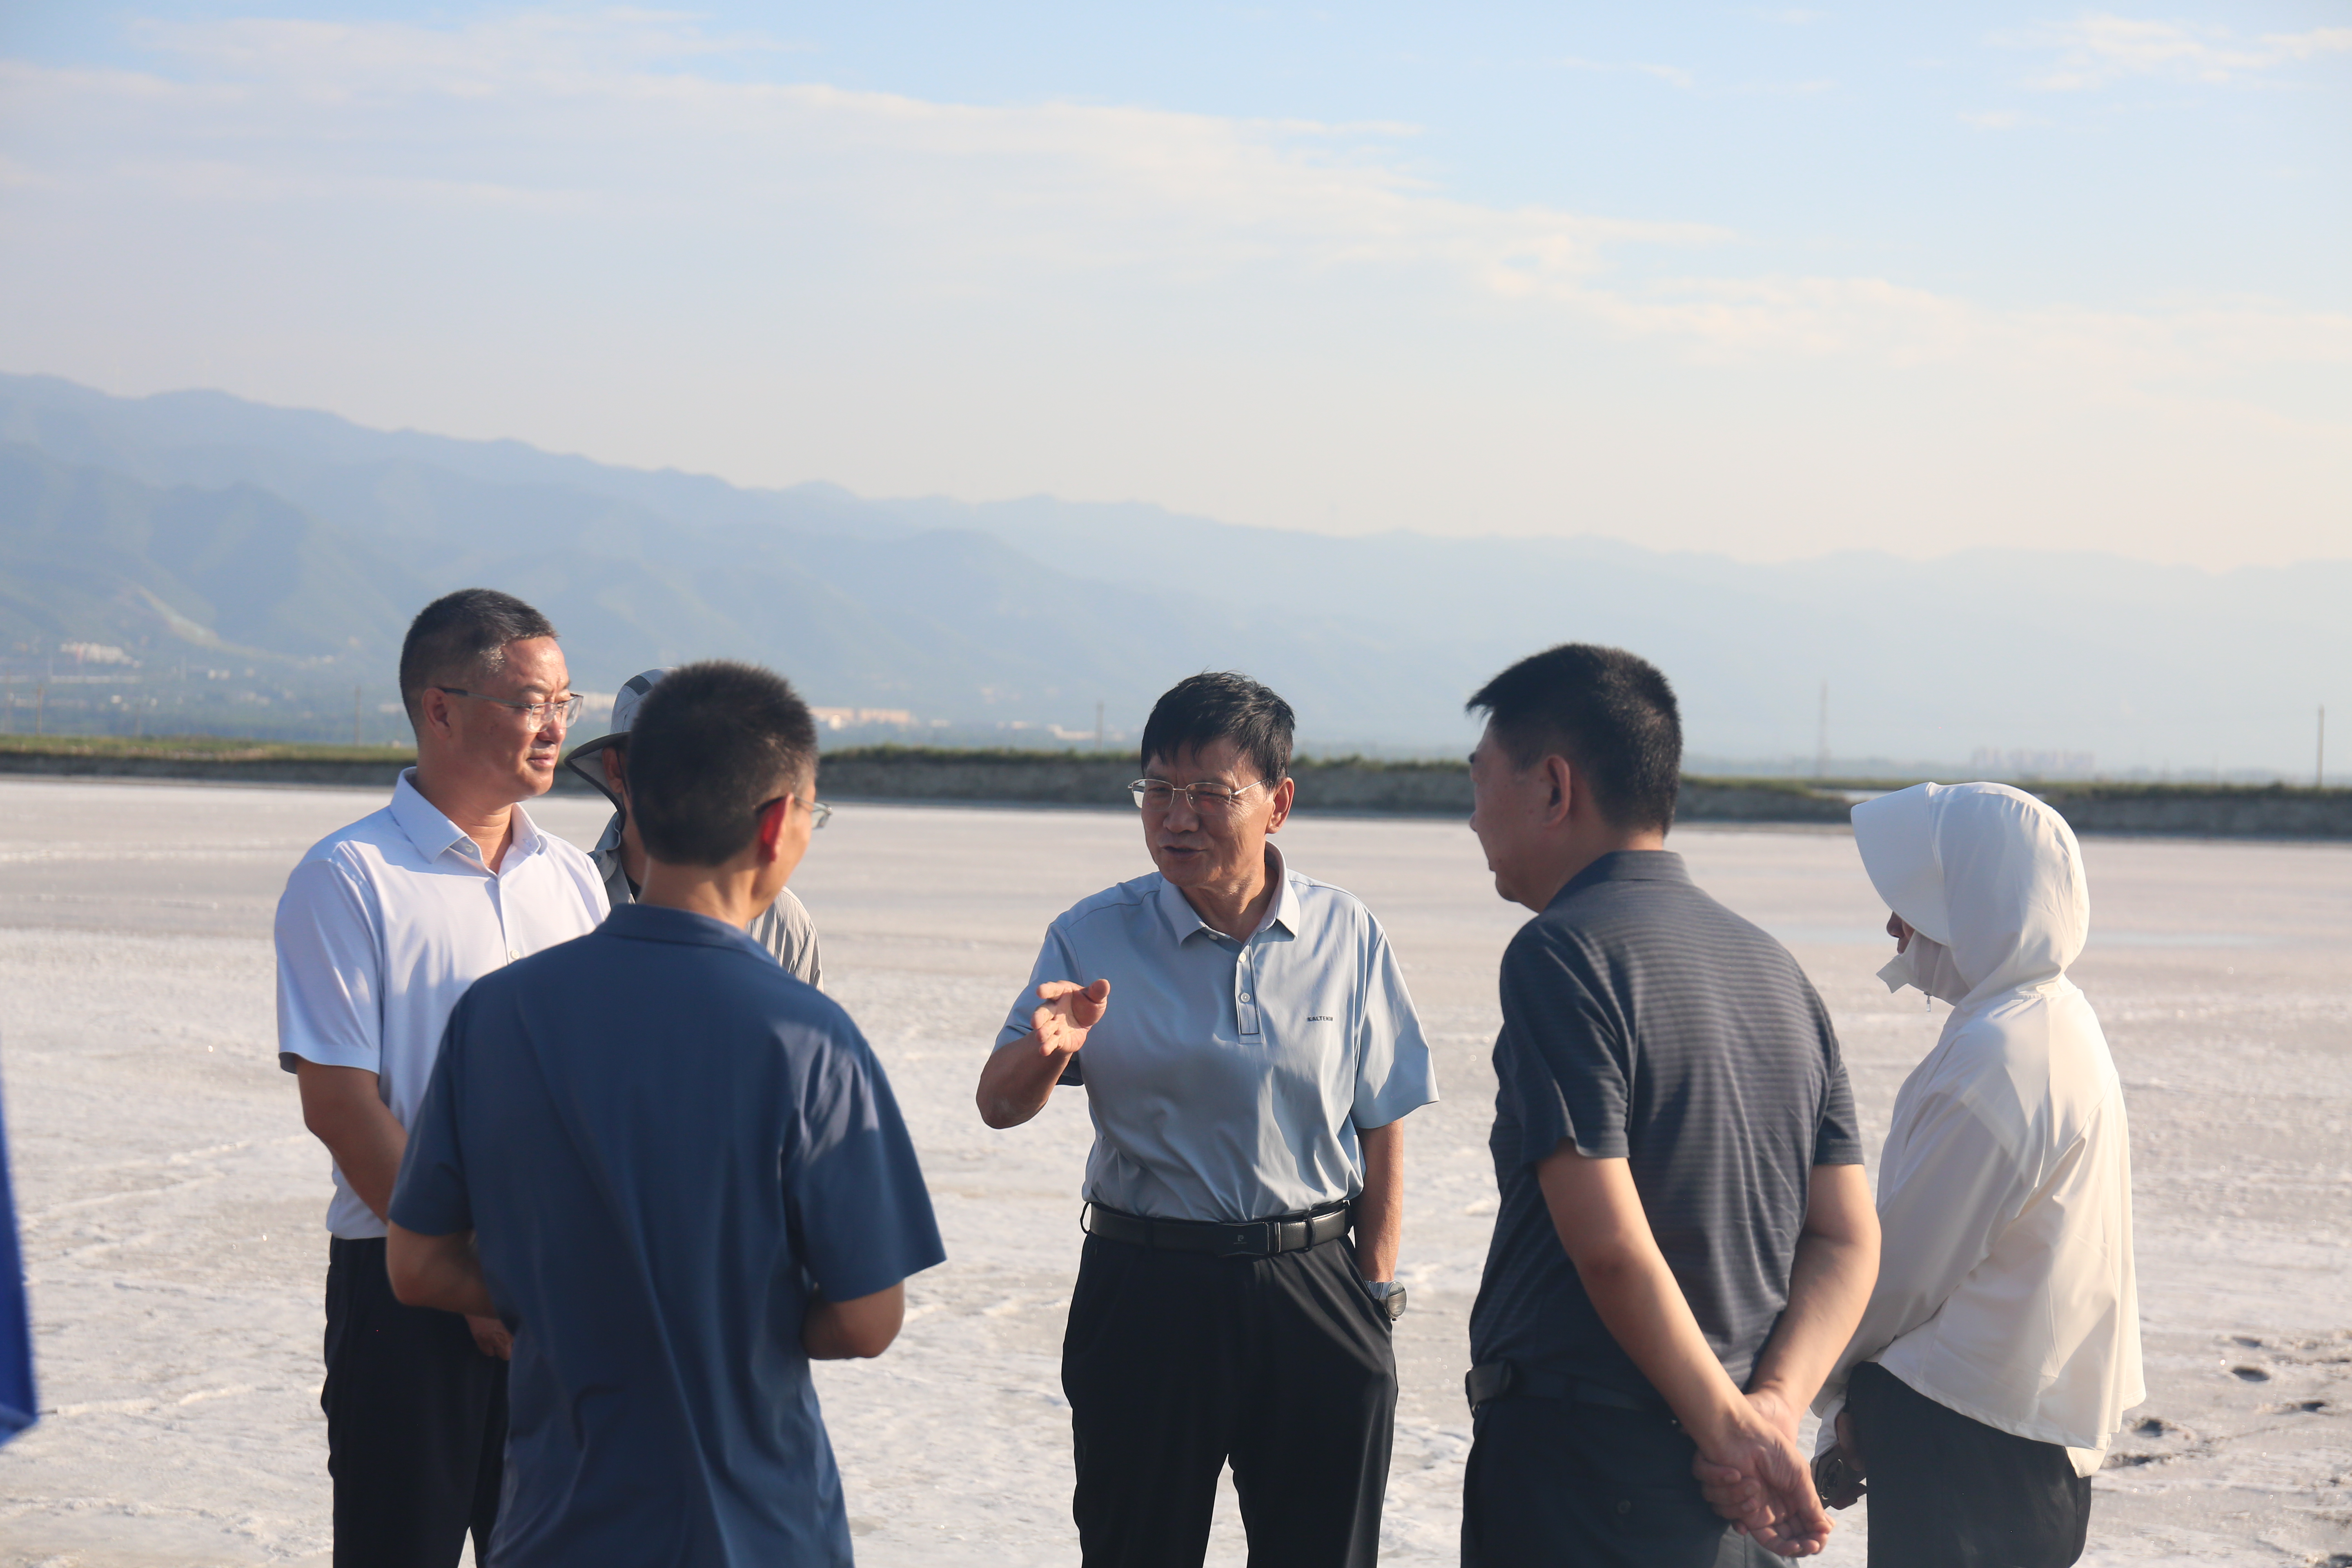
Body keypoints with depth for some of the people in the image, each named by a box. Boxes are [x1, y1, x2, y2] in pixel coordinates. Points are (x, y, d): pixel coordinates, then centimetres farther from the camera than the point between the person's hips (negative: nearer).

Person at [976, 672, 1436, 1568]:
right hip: (1145, 1293, 0)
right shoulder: (1095, 939, 0)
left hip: (1315, 1293, 1)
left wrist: (1377, 1290, 3)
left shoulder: (1346, 938, 2)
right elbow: (1000, 1108, -4)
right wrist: (1045, 1052, -25)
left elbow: (1380, 1129, 6)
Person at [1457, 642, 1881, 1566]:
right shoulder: (1774, 965, 13)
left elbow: (1611, 1244, -20)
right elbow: (1848, 1239, 8)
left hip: (1577, 1466, -8)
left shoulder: (1562, 953, -12)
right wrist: (1774, 1405, -4)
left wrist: (1731, 1428, -11)